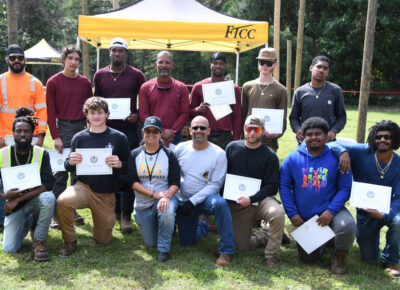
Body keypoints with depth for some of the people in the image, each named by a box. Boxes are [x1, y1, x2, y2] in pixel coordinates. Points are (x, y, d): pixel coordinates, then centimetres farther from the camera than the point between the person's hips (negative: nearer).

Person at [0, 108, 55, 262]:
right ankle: (28, 222, 23)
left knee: (48, 198, -37)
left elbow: (47, 185, -19)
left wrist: (18, 199, -24)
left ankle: (39, 241, -13)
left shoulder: (41, 154, -10)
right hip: (14, 204, 2)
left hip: (35, 199, -1)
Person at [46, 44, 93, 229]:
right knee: (61, 172, -3)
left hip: (83, 127, 4)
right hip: (64, 128, -4)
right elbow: (50, 112, -3)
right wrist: (55, 137, -9)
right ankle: (57, 214, 6)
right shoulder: (53, 82, -1)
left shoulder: (85, 82, 9)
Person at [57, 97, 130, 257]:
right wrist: (71, 162, -15)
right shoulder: (79, 138, 2)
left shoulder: (119, 138, -2)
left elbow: (129, 167, 1)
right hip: (84, 186, 0)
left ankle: (103, 221, 43)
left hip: (107, 194, 0)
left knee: (104, 240, 7)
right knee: (63, 201, -33)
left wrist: (119, 165, -21)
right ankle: (70, 242, -9)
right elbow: (68, 168, 8)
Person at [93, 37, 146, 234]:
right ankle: (114, 210, 21)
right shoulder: (100, 75, 9)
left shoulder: (136, 75, 3)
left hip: (130, 129, -2)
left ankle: (126, 215, 2)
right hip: (107, 129, 3)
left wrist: (137, 115, -7)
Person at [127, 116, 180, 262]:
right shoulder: (135, 154, 2)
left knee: (167, 212, -38)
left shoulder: (169, 155, -1)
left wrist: (166, 196, -27)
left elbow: (176, 183, -6)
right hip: (142, 204, 2)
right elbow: (132, 181, -6)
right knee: (150, 243, 0)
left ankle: (164, 249, -15)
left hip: (165, 197, -2)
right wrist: (154, 194, -19)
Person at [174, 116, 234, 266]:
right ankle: (202, 226, 40)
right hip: (183, 200, 3)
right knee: (186, 241, 4)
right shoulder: (180, 149, -1)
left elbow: (215, 184, -12)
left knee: (220, 203, -38)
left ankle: (226, 251, -24)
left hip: (205, 197, -3)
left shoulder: (218, 154, -10)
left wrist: (193, 201, -19)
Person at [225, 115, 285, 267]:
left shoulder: (270, 156, -4)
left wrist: (251, 199, -21)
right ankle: (265, 235, 26)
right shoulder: (232, 147, 5)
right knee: (242, 246, -3)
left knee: (278, 214, -35)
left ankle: (271, 256, -15)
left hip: (260, 199, -2)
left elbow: (272, 186, -7)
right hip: (236, 204, 3)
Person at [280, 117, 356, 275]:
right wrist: (292, 213, -10)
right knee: (308, 258, 4)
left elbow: (345, 188, -7)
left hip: (329, 211, -2)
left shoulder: (336, 158, -6)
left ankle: (338, 256, -1)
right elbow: (284, 186, -1)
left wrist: (331, 211, -20)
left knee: (347, 225, -33)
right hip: (303, 217, 2)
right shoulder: (292, 158, -2)